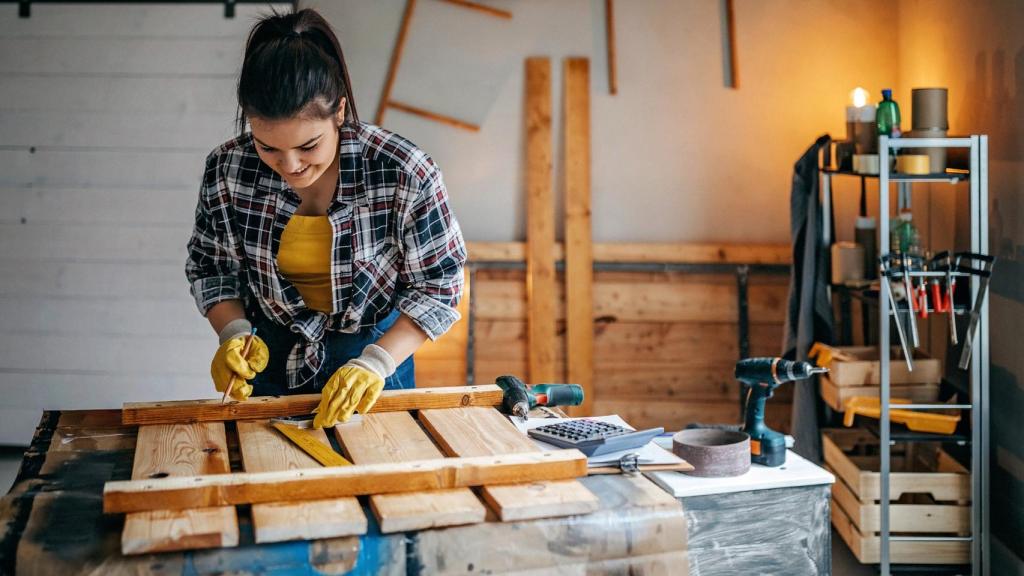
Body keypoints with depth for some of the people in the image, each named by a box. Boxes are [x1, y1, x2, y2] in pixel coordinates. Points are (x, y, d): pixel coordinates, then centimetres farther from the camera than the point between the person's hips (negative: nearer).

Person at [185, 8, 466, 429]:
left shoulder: (404, 173, -26)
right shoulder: (227, 170, -18)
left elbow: (438, 283, -16)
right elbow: (210, 268, -1)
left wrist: (378, 362, -26)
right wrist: (234, 331, -19)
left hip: (377, 344, -2)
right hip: (271, 354, 2)